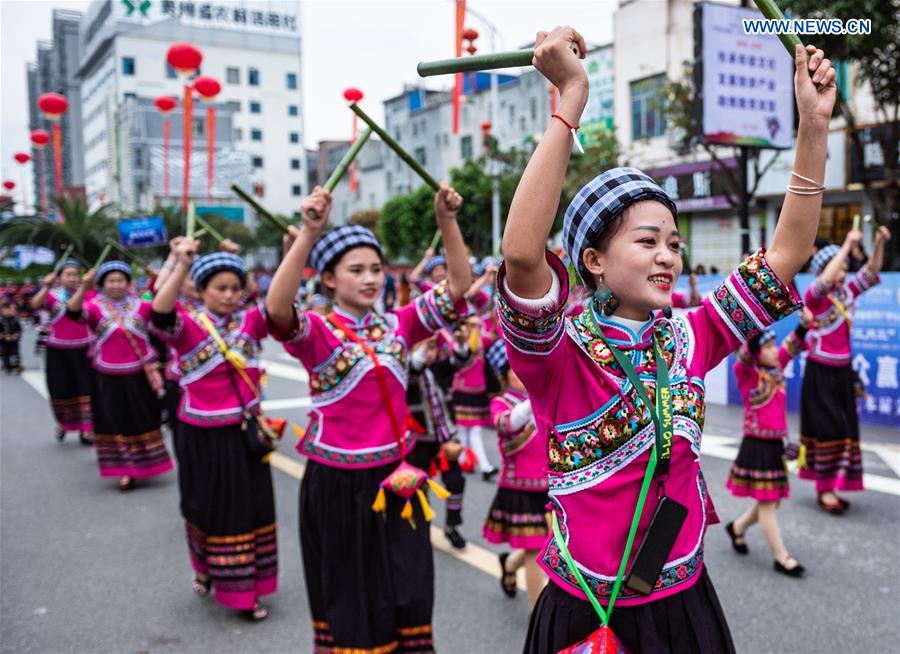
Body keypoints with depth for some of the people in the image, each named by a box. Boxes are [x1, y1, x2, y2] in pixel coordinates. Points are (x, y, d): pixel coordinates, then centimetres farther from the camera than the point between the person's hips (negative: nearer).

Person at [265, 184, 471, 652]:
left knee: (407, 597, 11)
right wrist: (309, 232, -41)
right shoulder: (316, 332, -9)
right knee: (347, 600, 12)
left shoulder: (398, 325, 3)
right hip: (337, 485, -3)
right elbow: (276, 309, -31)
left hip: (395, 479, 4)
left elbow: (459, 286, -5)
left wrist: (447, 221, -19)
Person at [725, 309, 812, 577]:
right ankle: (781, 558, 10)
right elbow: (744, 353, -30)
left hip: (775, 445, 8)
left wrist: (804, 324, -8)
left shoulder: (776, 369, 8)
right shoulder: (746, 372, -12)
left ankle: (737, 527, 38)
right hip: (757, 446, -8)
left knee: (771, 502, 16)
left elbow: (791, 347, 9)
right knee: (767, 504, 2)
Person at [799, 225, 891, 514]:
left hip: (843, 372, 6)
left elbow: (871, 272, 5)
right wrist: (848, 244, -27)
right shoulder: (814, 296, -10)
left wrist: (879, 243, -11)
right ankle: (825, 489, 2)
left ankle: (830, 487, 16)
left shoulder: (847, 292, 7)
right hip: (820, 373, -6)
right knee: (828, 430, -6)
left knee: (844, 429, 7)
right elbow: (826, 280, -29)